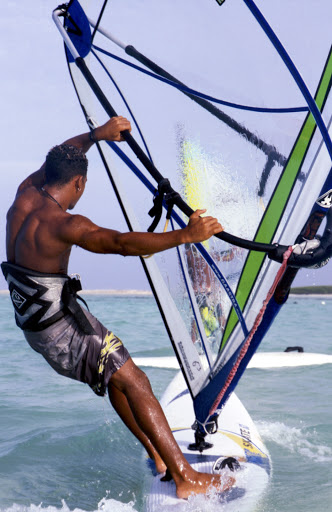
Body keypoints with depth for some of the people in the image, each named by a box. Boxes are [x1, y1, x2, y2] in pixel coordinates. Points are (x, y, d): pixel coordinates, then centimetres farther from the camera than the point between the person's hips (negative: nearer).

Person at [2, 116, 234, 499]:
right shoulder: (62, 225, -26)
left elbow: (56, 158, 20)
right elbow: (123, 243, -38)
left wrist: (97, 134, 24)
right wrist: (185, 235, -39)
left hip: (32, 320, 10)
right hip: (59, 329, -10)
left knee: (116, 374, 21)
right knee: (135, 383, -7)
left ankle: (157, 453, 28)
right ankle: (185, 478, -6)